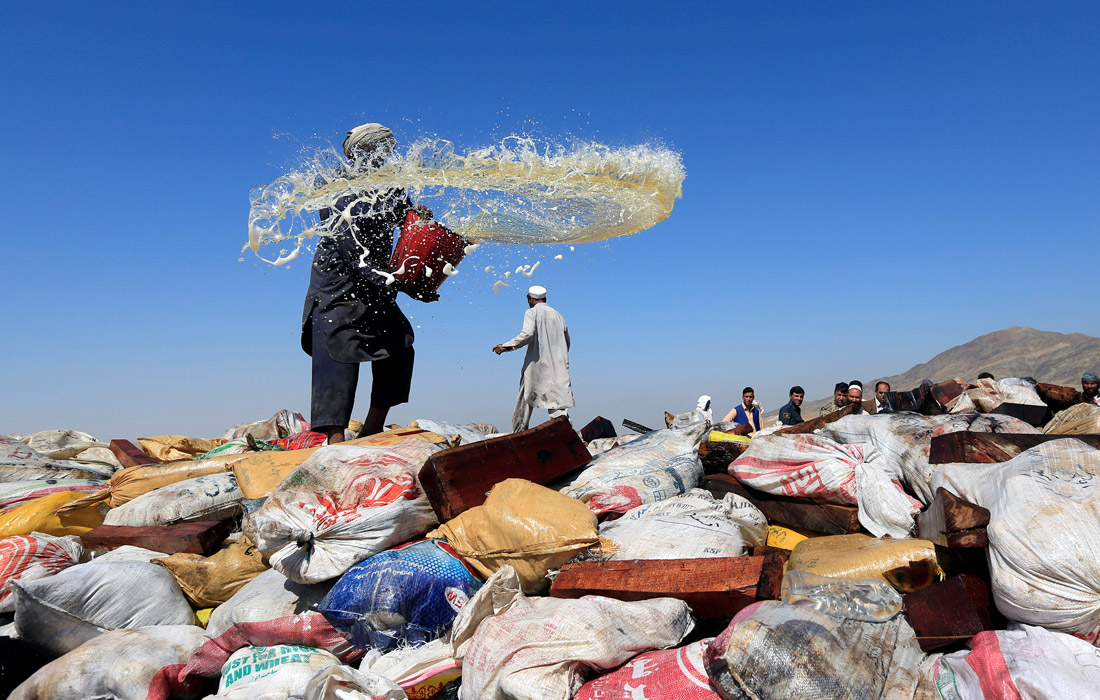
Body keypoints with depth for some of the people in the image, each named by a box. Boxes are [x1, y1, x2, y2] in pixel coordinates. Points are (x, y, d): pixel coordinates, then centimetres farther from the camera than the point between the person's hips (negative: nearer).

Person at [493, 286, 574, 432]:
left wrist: (506, 346, -13)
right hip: (558, 366, 4)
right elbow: (567, 342, 19)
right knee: (559, 398, -4)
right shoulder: (558, 315, 16)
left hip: (536, 363, -3)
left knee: (526, 398, 9)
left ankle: (519, 432, 18)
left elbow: (527, 334, -18)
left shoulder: (532, 312, 0)